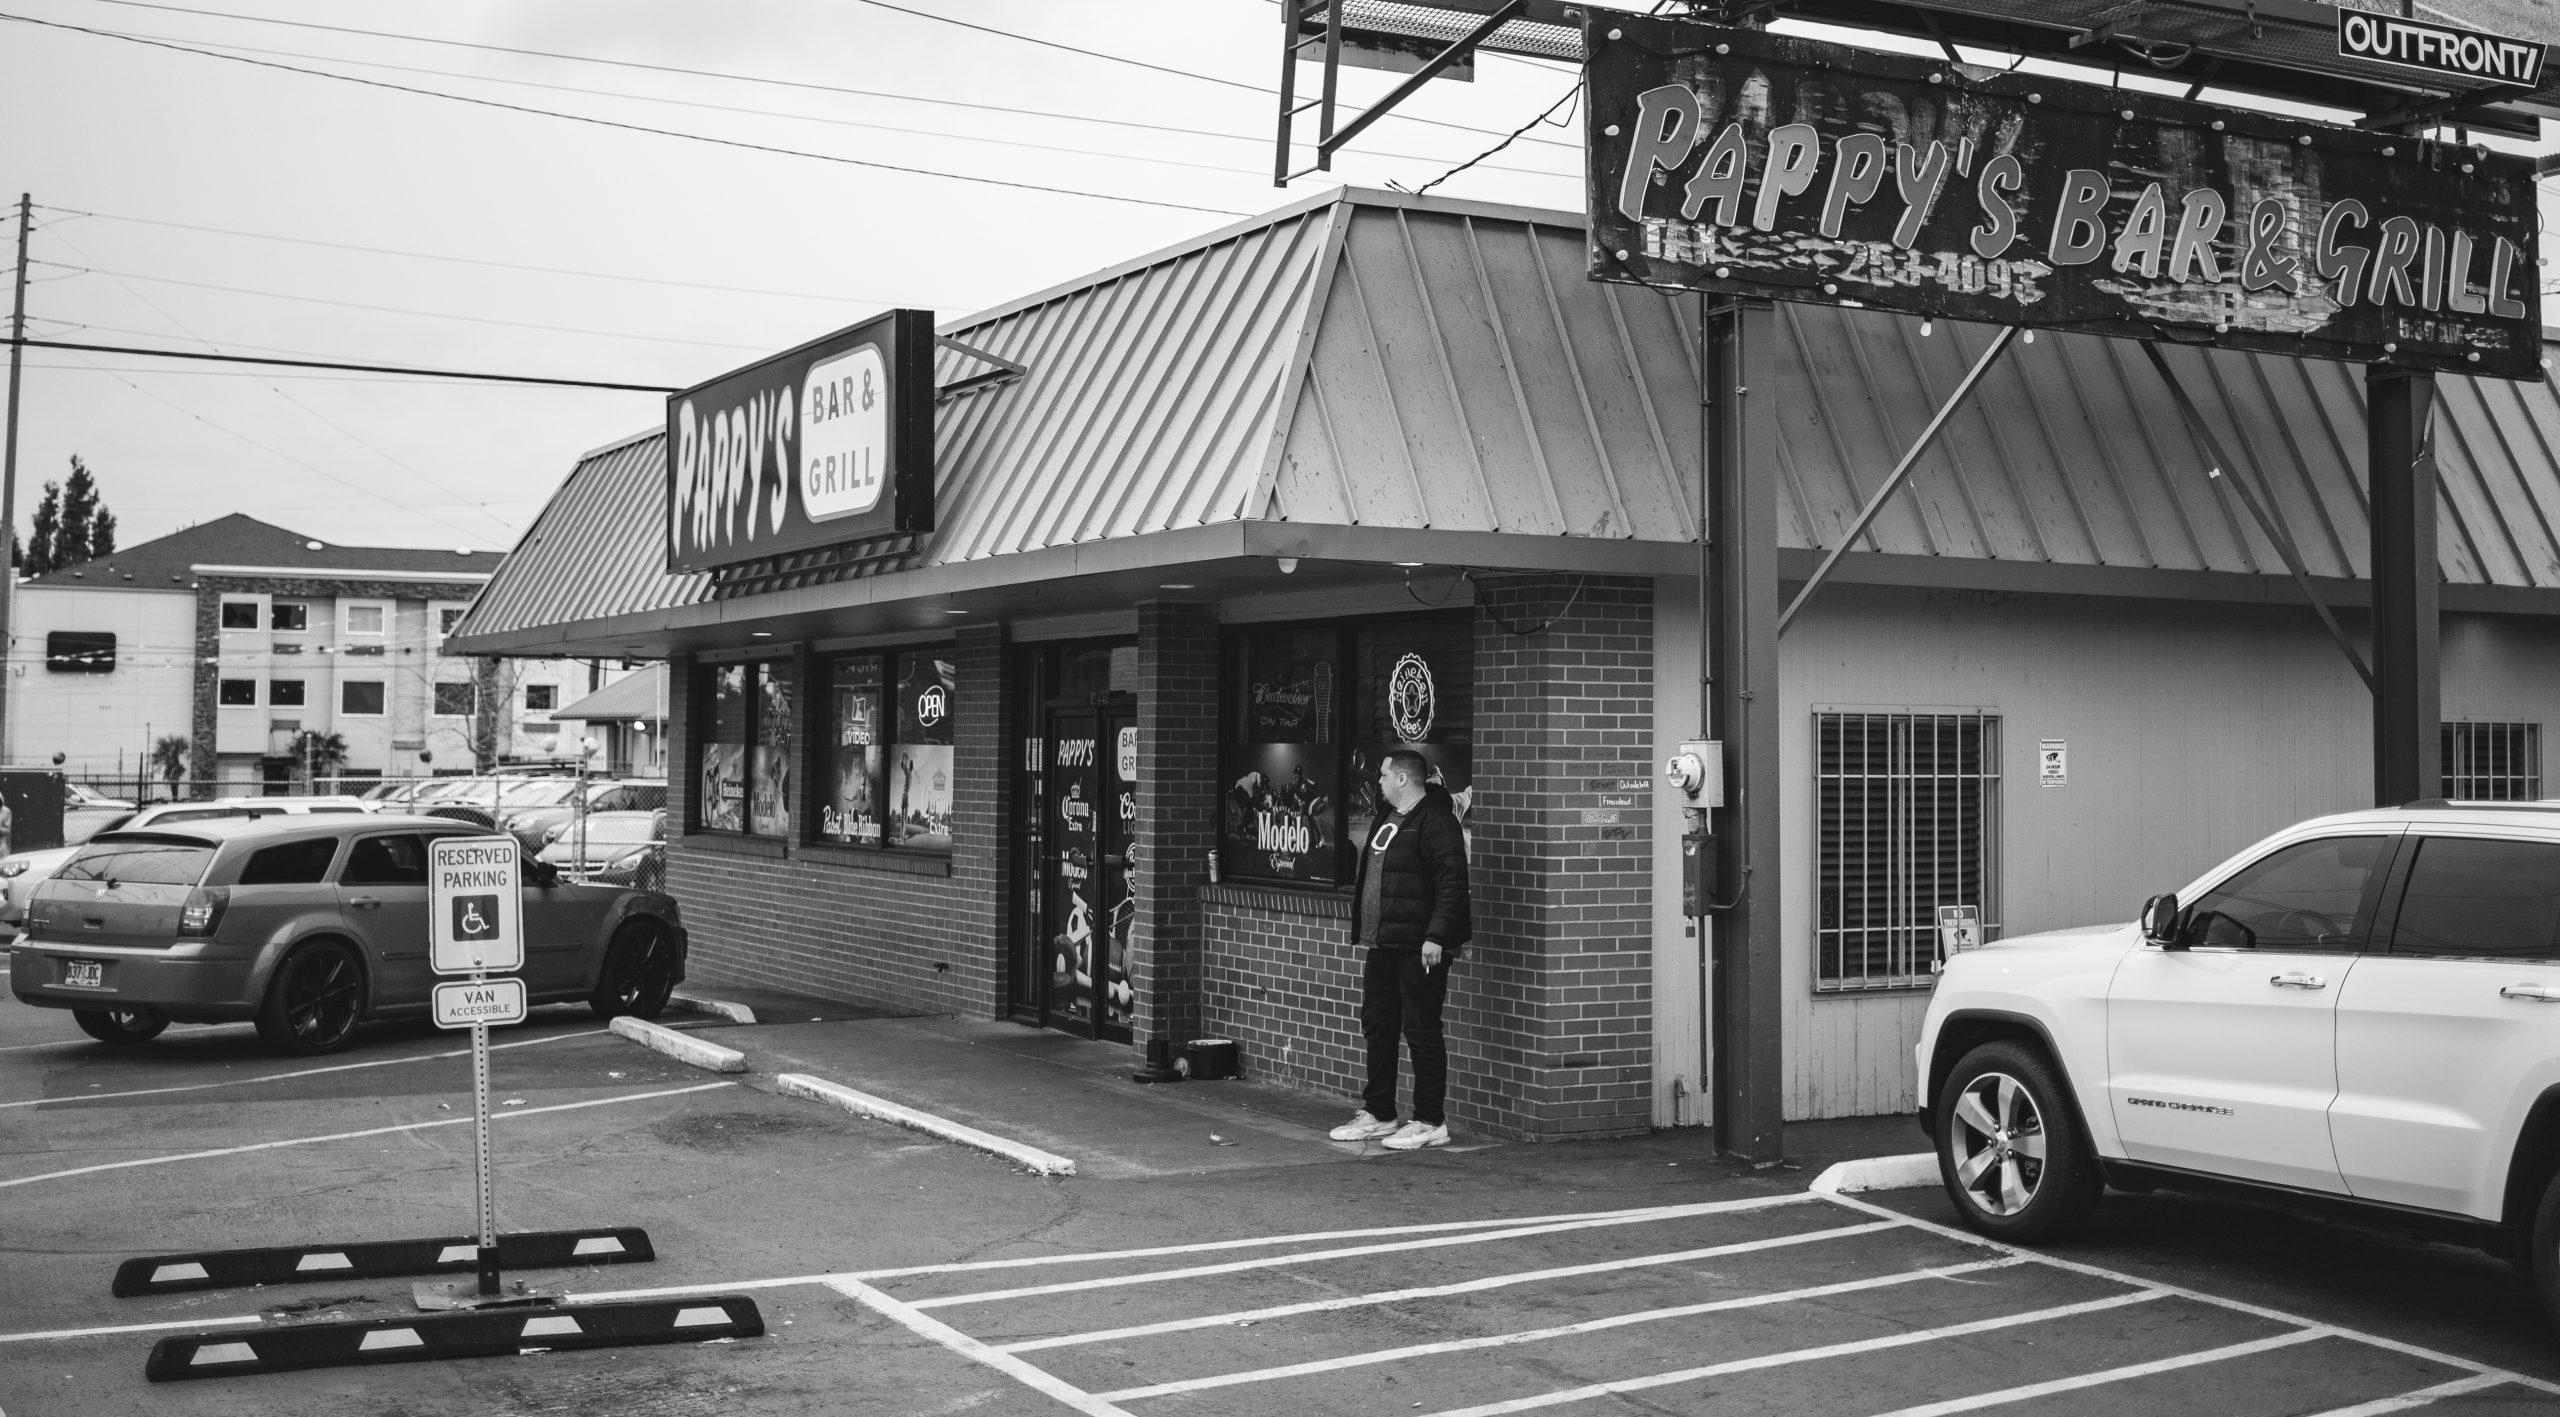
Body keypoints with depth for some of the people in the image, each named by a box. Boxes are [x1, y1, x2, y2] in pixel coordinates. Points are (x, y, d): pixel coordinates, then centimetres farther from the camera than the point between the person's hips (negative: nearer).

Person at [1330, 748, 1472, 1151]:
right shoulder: (1387, 820, 17)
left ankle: (1430, 1123, 3)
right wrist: (1365, 933, 19)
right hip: (1382, 945, 10)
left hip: (1419, 949, -10)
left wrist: (1435, 936, -25)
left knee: (1421, 1032, -4)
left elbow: (1451, 883, -21)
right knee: (1378, 1027, 14)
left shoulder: (1435, 822, -14)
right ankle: (1377, 1115, 24)